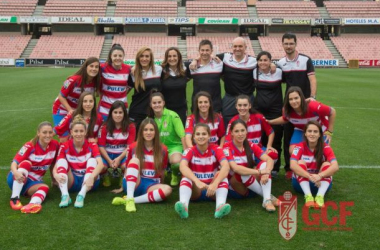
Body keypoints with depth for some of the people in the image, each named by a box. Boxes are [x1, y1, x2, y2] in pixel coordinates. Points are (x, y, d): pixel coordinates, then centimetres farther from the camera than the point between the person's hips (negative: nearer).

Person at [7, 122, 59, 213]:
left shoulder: (55, 145, -5)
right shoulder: (30, 146, -16)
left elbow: (52, 164, 10)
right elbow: (14, 163, -24)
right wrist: (16, 172, -46)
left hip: (34, 182, 3)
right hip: (17, 179, -3)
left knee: (45, 187, -30)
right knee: (26, 163, -33)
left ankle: (31, 205, -62)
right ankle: (14, 198, -38)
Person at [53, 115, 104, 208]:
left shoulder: (92, 146, -8)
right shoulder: (64, 147, -4)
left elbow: (100, 164, -25)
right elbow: (56, 166, -13)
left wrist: (91, 177, -44)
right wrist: (56, 175, -38)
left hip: (87, 182, -1)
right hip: (71, 182, 1)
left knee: (92, 160, -24)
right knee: (62, 161, -19)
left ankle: (81, 195, -38)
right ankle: (65, 195, -36)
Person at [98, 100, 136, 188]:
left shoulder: (130, 127, -4)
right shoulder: (105, 127, -2)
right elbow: (101, 146, -5)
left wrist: (119, 159, -22)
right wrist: (109, 160, -19)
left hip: (123, 154, 0)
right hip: (107, 154, 1)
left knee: (126, 166, -34)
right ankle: (106, 176, 8)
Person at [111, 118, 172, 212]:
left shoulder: (162, 149, 0)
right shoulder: (133, 148, -1)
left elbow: (162, 171, 11)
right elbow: (128, 168, 8)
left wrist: (160, 187, 19)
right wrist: (123, 186, 11)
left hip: (151, 185, 1)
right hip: (134, 184, -1)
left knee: (167, 189, -33)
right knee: (135, 160, -30)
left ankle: (131, 200, -33)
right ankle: (130, 199, -44)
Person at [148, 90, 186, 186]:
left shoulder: (172, 115, -14)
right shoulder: (150, 118, -1)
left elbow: (182, 136, -14)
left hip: (174, 145, -3)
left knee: (176, 161, -36)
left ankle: (175, 175, 3)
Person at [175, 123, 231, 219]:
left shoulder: (216, 149, -8)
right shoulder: (190, 151, -8)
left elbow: (226, 167, -26)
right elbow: (182, 167, -29)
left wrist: (215, 184, -43)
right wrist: (197, 182, -46)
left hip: (212, 189, 0)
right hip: (195, 190, 0)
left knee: (222, 174, -26)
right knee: (187, 176, -27)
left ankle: (220, 206, -48)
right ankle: (184, 205, -51)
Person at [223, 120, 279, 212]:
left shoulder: (251, 146, -4)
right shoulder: (227, 148, -16)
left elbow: (269, 160, -16)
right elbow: (235, 168, -33)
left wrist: (266, 172, -38)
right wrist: (259, 171, -39)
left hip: (253, 186, 4)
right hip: (235, 187, -4)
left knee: (264, 164, -20)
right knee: (242, 173, -34)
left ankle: (267, 200, -34)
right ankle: (269, 196, -21)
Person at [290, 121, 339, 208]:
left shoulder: (326, 148, -10)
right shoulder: (300, 147, -12)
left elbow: (335, 167, -26)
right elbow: (293, 165, -30)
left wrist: (319, 176, -44)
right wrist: (310, 176, -43)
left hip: (321, 183, 1)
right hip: (302, 183, -1)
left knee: (327, 164, -22)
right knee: (300, 162, -24)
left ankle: (320, 196, -39)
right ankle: (308, 196, -40)